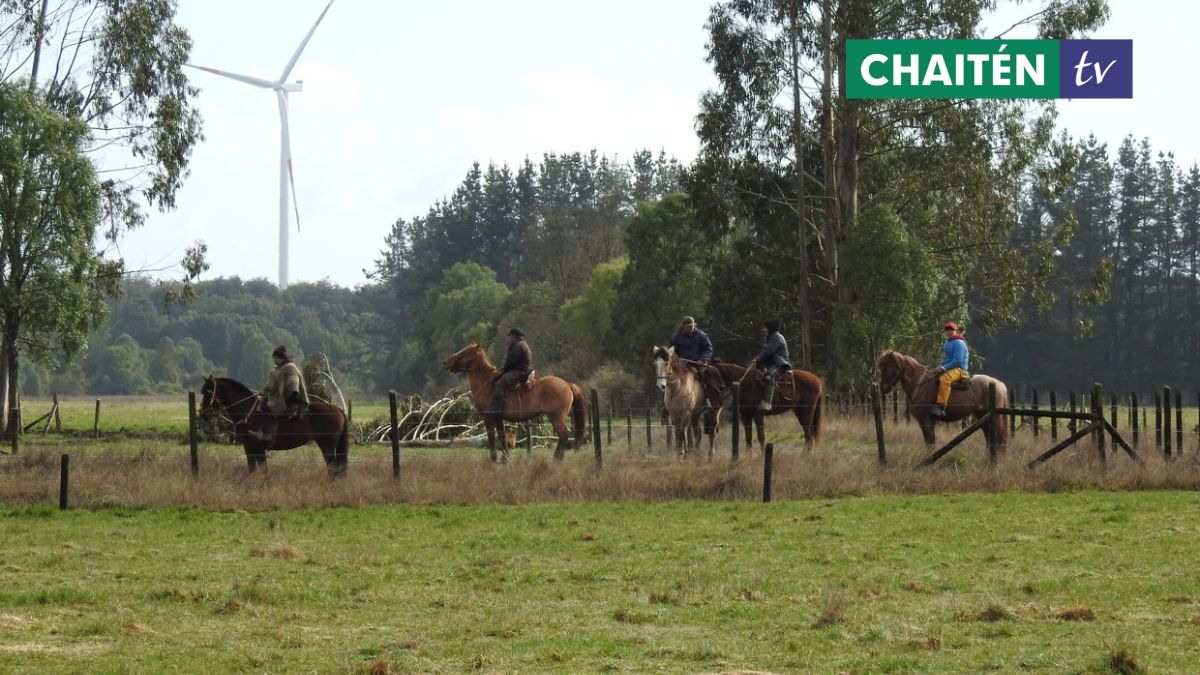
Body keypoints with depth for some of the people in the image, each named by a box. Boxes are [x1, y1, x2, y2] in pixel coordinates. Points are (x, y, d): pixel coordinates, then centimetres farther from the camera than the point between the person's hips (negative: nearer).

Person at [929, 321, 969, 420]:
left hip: (959, 370, -11)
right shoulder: (948, 342, 20)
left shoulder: (959, 343, -10)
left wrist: (944, 368, -21)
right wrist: (940, 366, 8)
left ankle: (941, 408, -49)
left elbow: (957, 361, -19)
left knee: (944, 379, -38)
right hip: (947, 369, 11)